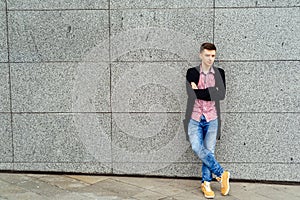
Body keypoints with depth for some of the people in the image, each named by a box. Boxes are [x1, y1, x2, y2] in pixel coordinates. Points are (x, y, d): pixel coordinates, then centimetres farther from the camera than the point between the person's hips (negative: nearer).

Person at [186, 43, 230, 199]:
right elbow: (195, 94, -10)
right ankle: (221, 174, -1)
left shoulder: (219, 73, 6)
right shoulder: (192, 73, 3)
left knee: (209, 150, -1)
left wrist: (201, 92, -8)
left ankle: (206, 183, 11)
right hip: (195, 118, -1)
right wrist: (212, 92, -11)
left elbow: (222, 94, -7)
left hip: (212, 118, 1)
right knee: (197, 148, -16)